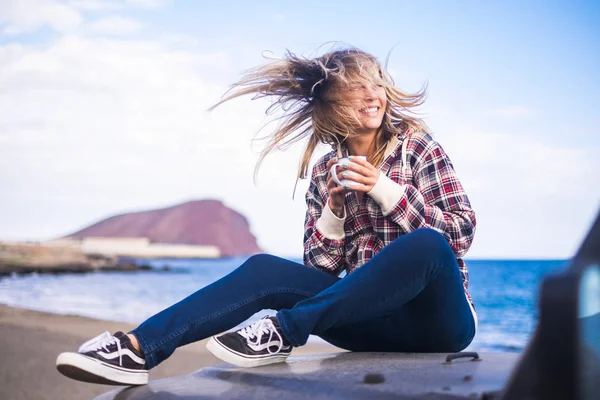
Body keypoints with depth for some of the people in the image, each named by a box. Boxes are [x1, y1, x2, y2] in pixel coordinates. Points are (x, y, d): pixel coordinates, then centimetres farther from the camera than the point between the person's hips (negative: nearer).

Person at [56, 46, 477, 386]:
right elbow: (319, 269, 6)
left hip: (437, 317, -2)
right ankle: (139, 348, -32)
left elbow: (462, 230, -7)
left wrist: (383, 187, -15)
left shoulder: (417, 145, 1)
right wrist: (334, 206, -11)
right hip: (374, 319, 3)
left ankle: (284, 331, -34)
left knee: (426, 244, -36)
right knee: (264, 270, -18)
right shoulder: (325, 174, 9)